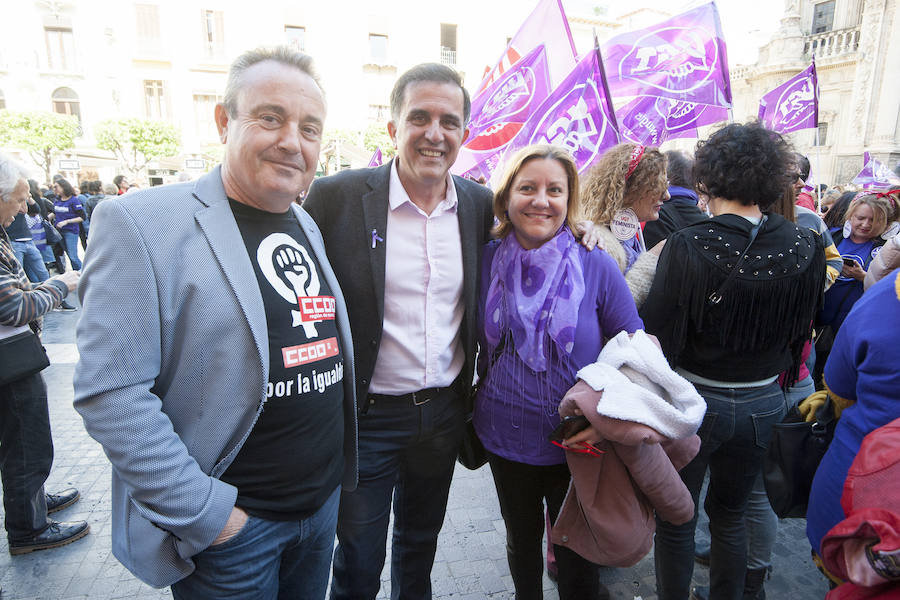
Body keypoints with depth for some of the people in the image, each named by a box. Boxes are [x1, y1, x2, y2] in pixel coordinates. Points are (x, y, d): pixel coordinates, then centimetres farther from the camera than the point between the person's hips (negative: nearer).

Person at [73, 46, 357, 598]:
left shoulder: (310, 227, 6)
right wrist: (199, 512, -18)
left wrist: (343, 465, 9)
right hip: (226, 524, -6)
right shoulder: (141, 222, -15)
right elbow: (111, 393, -18)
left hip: (325, 502, 6)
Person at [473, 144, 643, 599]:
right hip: (505, 437, 2)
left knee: (577, 554, 15)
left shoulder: (596, 267, -12)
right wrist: (481, 404, 8)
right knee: (522, 541, 24)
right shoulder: (487, 261, -6)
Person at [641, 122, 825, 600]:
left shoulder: (688, 246, -22)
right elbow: (803, 329, 5)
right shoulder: (806, 247, -8)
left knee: (675, 521, 15)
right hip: (763, 403, 5)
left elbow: (658, 334, -19)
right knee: (730, 515, 25)